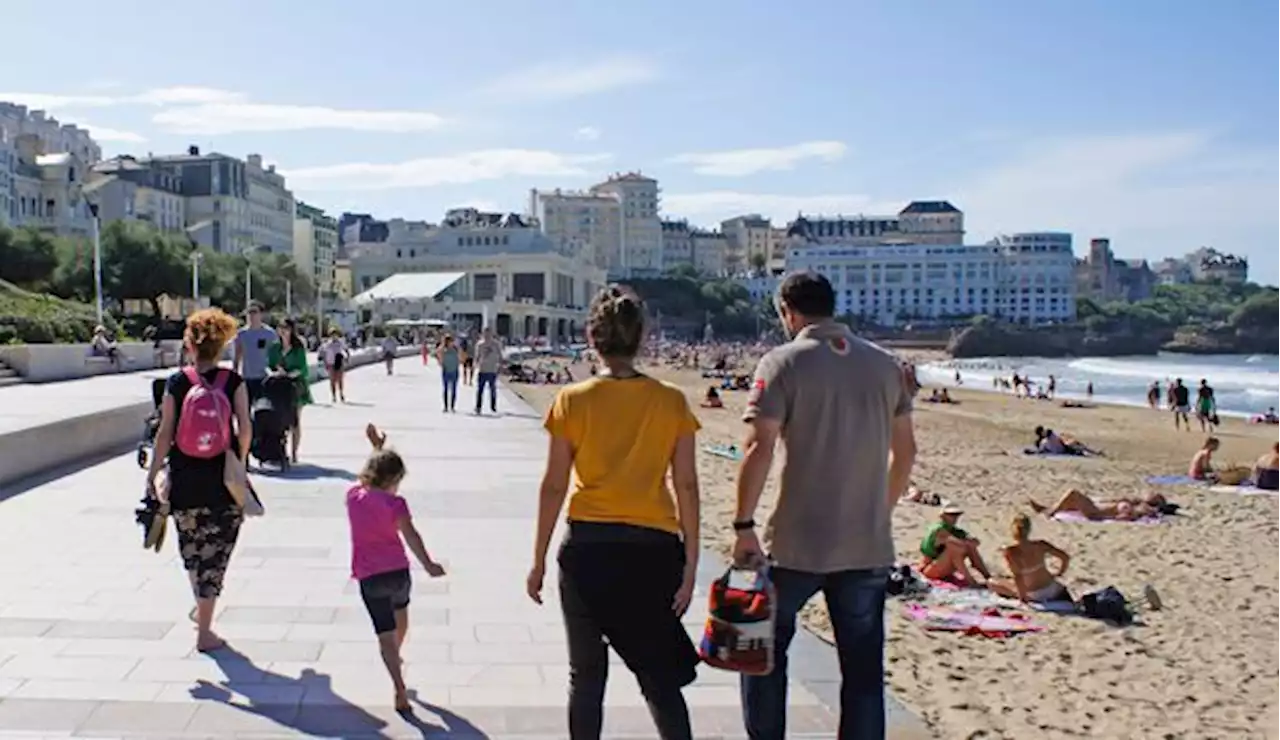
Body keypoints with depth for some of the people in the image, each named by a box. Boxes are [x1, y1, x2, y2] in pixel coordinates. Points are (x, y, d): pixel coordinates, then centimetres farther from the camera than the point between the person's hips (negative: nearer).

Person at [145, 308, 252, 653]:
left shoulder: (176, 382, -4)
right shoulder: (234, 382, -4)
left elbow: (165, 433, -5)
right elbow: (245, 428, -7)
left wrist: (153, 474, 4)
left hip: (186, 478, 1)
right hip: (224, 477, -1)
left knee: (192, 547, 22)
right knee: (216, 554, 7)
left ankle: (202, 607, 37)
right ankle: (204, 631, 8)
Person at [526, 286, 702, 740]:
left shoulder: (572, 401, -5)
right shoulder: (671, 403, -3)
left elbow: (553, 486, -4)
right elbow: (687, 487, -3)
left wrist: (539, 560, 5)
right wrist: (690, 564, 3)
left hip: (587, 547, 0)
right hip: (652, 548, 1)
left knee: (586, 673, 14)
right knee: (659, 675, 13)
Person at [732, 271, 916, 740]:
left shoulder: (783, 363, -8)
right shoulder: (886, 366, 6)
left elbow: (759, 448, -16)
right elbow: (905, 451, 10)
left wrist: (744, 526, -10)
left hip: (798, 546, -3)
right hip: (869, 547, 4)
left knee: (764, 647, 18)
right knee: (863, 667, 11)